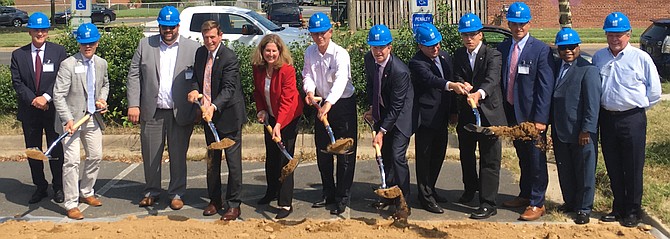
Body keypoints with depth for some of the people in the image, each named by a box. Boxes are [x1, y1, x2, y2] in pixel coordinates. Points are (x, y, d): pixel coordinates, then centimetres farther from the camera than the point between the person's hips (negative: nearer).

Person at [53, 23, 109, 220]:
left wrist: (102, 99, 6)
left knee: (95, 157, 14)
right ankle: (71, 204, 1)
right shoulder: (68, 65, -13)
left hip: (93, 118, 6)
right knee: (72, 161, -8)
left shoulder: (101, 64, 5)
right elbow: (58, 95, -16)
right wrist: (68, 120, -24)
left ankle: (86, 192, 36)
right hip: (72, 120, -6)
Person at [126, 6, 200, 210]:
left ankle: (176, 193, 20)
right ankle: (151, 191, 25)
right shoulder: (145, 45, 5)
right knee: (150, 155, 10)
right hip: (151, 111, 2)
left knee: (178, 155, 7)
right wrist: (133, 104, -4)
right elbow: (134, 76, 4)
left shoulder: (193, 48, 0)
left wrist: (197, 108, -11)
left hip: (180, 113, -1)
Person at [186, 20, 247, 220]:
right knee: (212, 160, 16)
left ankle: (234, 204, 8)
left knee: (233, 160, -1)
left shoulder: (229, 57, -18)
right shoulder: (200, 53, 5)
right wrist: (194, 90, -7)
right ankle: (214, 200, 28)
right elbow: (196, 77, 16)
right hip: (208, 114, 7)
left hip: (228, 115, -7)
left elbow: (229, 88, -24)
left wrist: (214, 106, -39)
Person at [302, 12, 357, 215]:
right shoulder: (309, 53, -1)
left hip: (343, 104, -6)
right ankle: (328, 193, 30)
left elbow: (340, 81, -36)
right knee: (322, 152, 14)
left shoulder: (340, 54, -22)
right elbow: (307, 75, 4)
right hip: (323, 104, 6)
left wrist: (328, 104, -51)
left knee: (345, 153, -3)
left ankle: (342, 198, 7)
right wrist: (309, 90, -20)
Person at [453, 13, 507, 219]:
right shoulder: (459, 55, 7)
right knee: (466, 154, 21)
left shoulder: (493, 55, -10)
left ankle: (488, 204, 1)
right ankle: (470, 189, 44)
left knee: (490, 160, -3)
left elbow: (492, 79, -27)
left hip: (488, 113, -6)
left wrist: (479, 93, -47)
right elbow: (457, 78, -1)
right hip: (466, 113, 6)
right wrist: (463, 86, -25)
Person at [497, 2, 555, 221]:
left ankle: (537, 203, 14)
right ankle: (525, 195, 32)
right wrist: (502, 111, 4)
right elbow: (501, 81, 9)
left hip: (532, 114, -5)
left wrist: (540, 119, -18)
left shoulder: (541, 50, -11)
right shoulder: (502, 48, 5)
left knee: (536, 159, 4)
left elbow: (546, 87, -14)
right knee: (522, 157, 19)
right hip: (512, 112, 5)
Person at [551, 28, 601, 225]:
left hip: (581, 133, -6)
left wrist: (586, 130, -17)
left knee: (584, 172, 5)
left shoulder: (588, 70, -10)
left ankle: (584, 208, 16)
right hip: (560, 132, 6)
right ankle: (570, 202, 32)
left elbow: (592, 103, -14)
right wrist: (551, 125, 9)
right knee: (564, 171, 16)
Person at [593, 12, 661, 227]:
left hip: (632, 119, -4)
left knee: (633, 168, 2)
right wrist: (599, 105, 9)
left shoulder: (640, 58, -4)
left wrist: (638, 107, 2)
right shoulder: (599, 57, 7)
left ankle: (633, 211, 14)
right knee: (613, 167, 12)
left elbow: (654, 90, 1)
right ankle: (618, 208, 25)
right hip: (607, 118, 4)